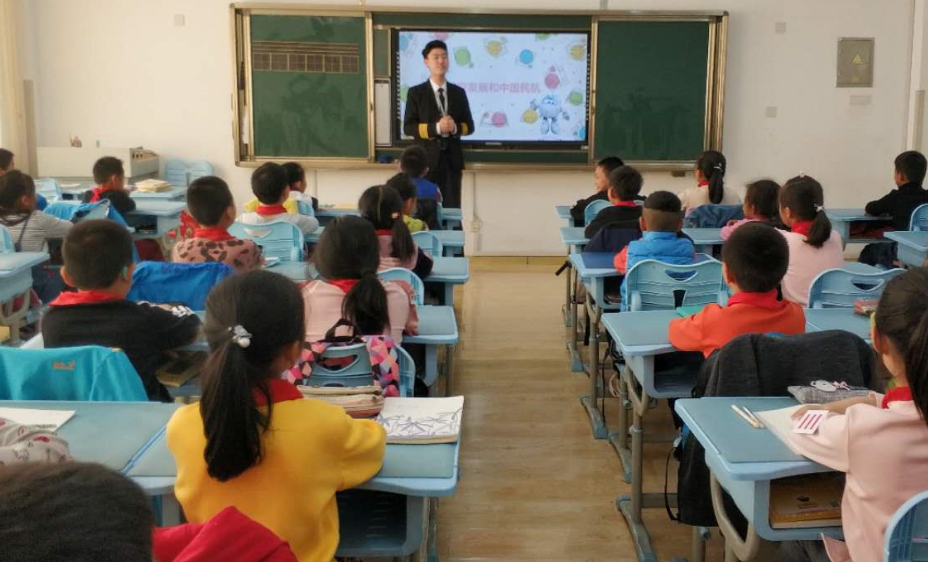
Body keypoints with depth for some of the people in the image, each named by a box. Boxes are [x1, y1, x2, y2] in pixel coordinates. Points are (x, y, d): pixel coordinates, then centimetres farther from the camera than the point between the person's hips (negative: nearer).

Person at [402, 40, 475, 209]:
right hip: (427, 159, -3)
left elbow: (469, 126, 10)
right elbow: (408, 127, -6)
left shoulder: (458, 92, 9)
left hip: (452, 159, 3)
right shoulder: (416, 93, 0)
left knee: (452, 209, 4)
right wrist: (436, 127, -19)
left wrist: (455, 127, -13)